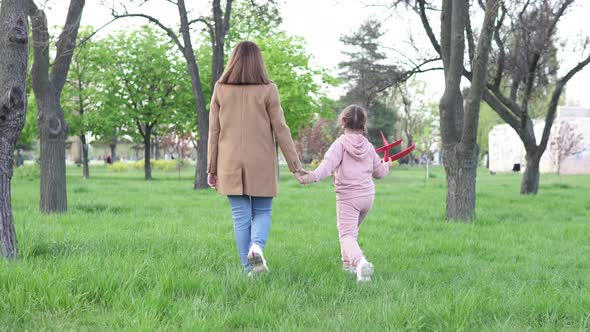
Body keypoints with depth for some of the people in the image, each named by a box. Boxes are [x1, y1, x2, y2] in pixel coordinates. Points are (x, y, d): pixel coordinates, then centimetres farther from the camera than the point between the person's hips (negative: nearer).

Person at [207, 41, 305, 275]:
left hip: (231, 164, 1)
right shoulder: (268, 90, -4)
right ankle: (257, 247, -16)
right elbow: (280, 129, -5)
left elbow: (214, 131, 3)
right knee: (262, 212, 12)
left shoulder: (221, 89, 2)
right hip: (261, 163, -1)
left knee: (241, 216, 7)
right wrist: (295, 164, 1)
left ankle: (249, 269, 7)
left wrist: (212, 168, 9)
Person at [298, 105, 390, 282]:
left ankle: (360, 262, -37)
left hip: (347, 197, -6)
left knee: (347, 235, -12)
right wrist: (386, 166, 40)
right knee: (353, 230, 26)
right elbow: (379, 171, 17)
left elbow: (328, 164, -26)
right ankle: (348, 262, 33)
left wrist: (312, 176, -39)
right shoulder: (368, 146, 9)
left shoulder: (340, 144, -9)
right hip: (368, 195, 6)